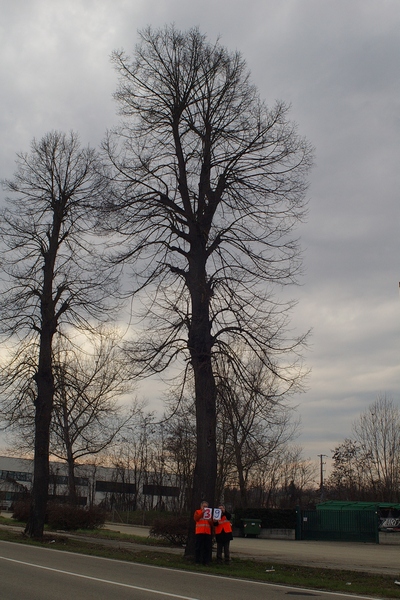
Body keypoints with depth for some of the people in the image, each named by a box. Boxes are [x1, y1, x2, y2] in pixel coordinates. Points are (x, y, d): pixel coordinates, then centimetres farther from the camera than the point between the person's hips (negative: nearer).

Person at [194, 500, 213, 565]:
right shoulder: (197, 512, 11)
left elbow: (212, 523, 17)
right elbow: (196, 518, -8)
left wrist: (210, 520, -5)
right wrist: (202, 513, -13)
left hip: (208, 533, 3)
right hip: (199, 532, -3)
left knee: (207, 548, 0)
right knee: (198, 547, -2)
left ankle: (205, 561, 4)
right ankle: (197, 561, 3)